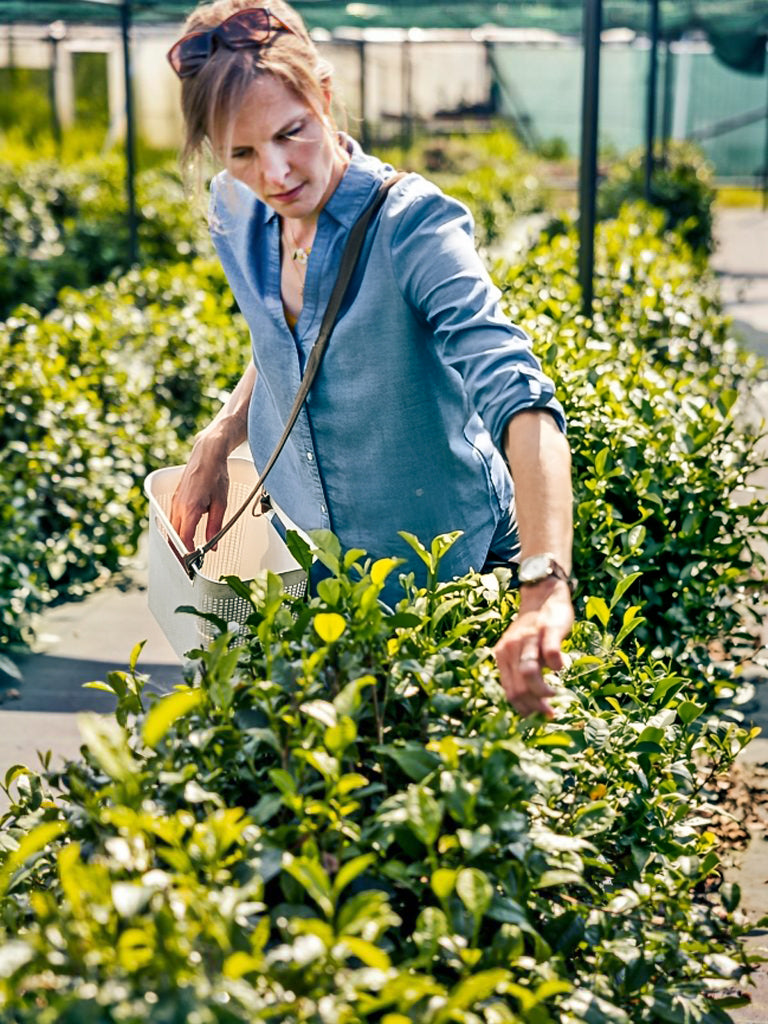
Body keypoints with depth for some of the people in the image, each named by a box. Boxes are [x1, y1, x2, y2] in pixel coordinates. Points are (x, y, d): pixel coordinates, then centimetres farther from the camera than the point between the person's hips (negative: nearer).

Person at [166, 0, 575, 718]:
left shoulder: (412, 226, -28)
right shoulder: (236, 214, -7)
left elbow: (519, 397, -41)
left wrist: (544, 590, -55)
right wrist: (217, 440, -3)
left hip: (441, 555, -6)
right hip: (306, 549, 6)